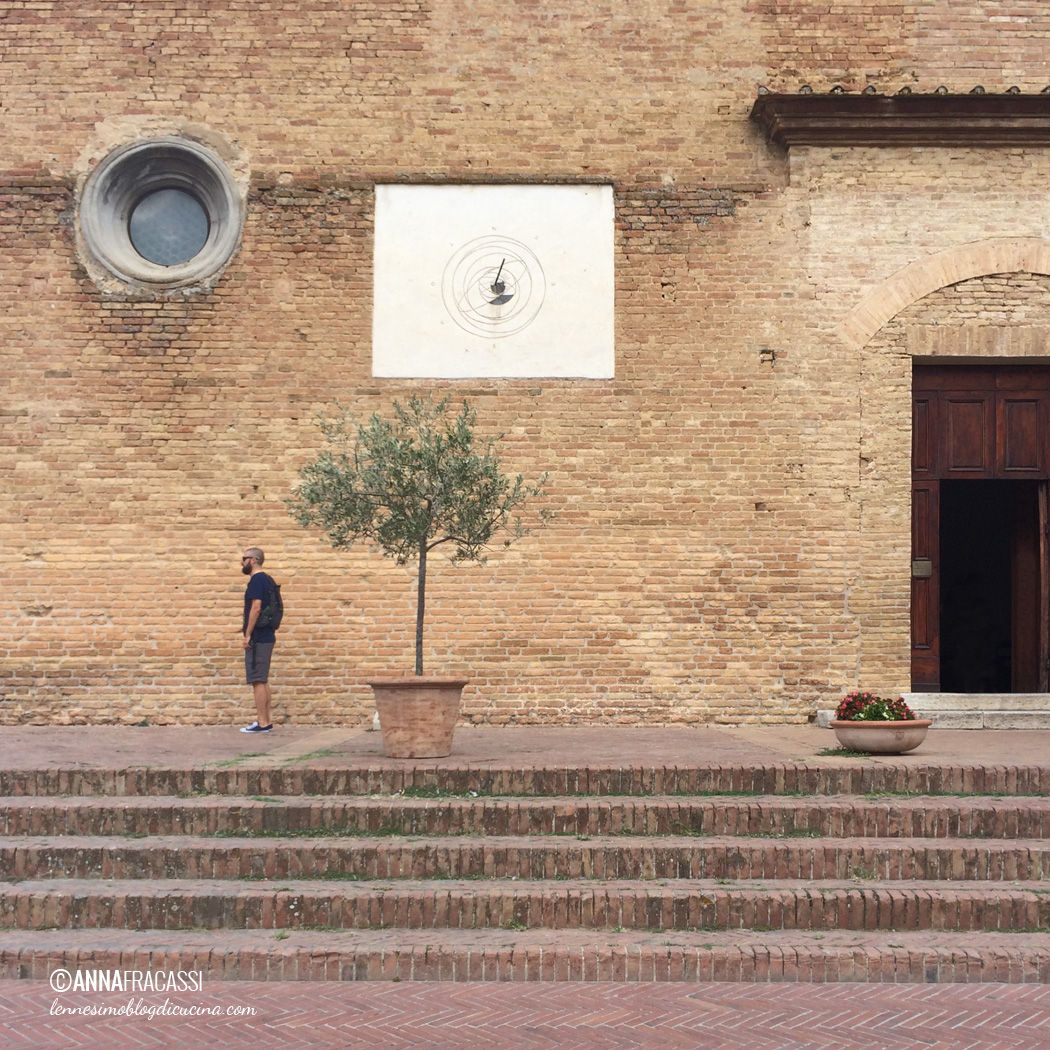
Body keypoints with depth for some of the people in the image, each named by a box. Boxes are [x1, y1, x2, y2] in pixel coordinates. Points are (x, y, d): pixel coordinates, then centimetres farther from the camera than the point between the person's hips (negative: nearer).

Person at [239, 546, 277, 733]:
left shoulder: (256, 580, -13)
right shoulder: (267, 580, 16)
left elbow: (256, 607, -21)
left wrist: (248, 635, -19)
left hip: (258, 638, -10)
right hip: (267, 635, 10)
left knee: (257, 681, -7)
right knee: (262, 681, 12)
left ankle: (262, 723, -7)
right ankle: (266, 721, 14)